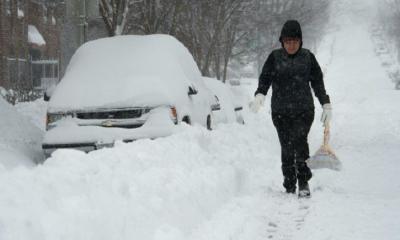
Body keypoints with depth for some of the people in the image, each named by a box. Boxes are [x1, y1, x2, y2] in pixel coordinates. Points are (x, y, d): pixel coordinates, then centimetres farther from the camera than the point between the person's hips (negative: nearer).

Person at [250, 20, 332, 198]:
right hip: (280, 112, 1)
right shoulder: (275, 58, 5)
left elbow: (317, 82, 12)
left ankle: (303, 182, -13)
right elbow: (265, 78, -3)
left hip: (304, 110, -1)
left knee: (299, 140, -21)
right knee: (286, 148, 0)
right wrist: (259, 96, -22)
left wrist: (326, 105, 9)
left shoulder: (308, 57, 7)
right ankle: (289, 187, 11)